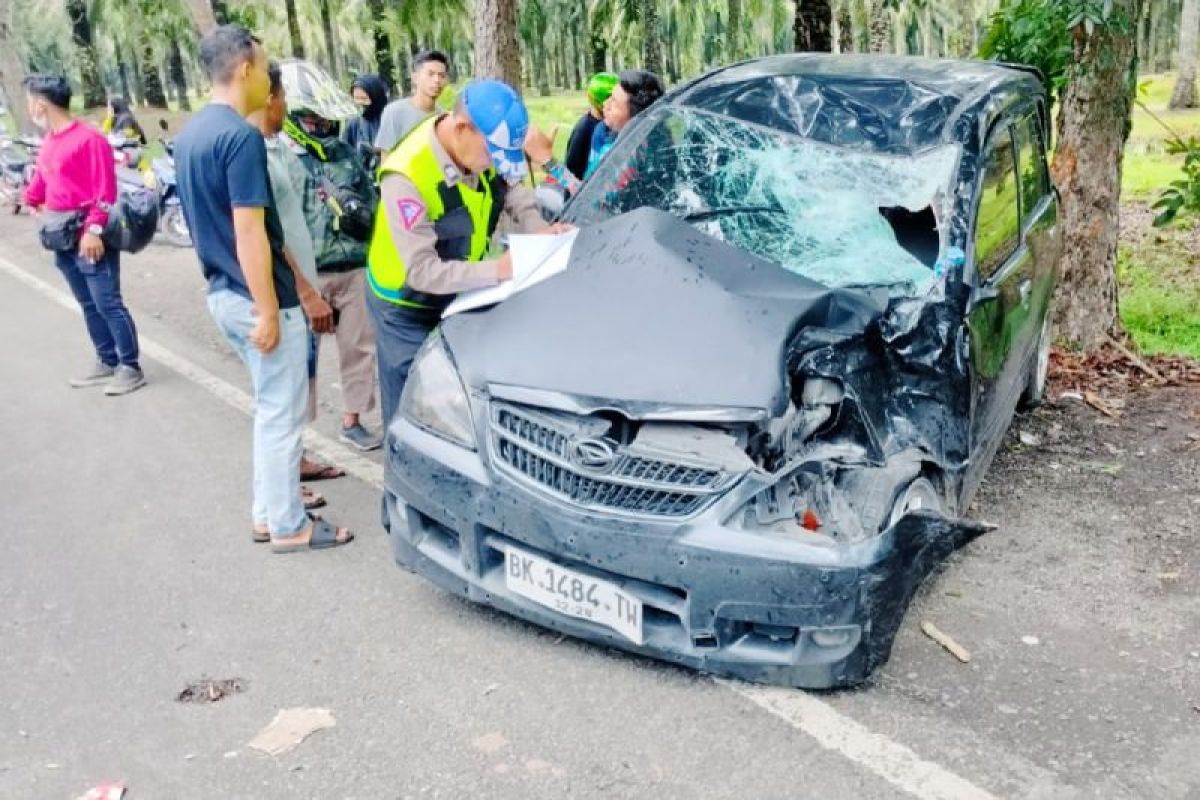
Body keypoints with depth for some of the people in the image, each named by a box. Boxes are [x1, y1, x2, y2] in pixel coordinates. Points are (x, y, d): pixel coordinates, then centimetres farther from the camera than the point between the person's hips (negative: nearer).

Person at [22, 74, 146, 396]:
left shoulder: (89, 138, -14)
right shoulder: (48, 142, 10)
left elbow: (105, 190, -18)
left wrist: (94, 230, -21)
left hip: (90, 238, -8)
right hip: (63, 240, 8)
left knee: (108, 304, -5)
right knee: (89, 305, 14)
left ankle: (131, 368, 2)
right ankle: (107, 362, 23)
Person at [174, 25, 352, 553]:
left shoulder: (189, 135, 11)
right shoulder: (241, 137, -19)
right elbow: (249, 231, -23)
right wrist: (269, 311, -20)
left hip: (222, 292, 9)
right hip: (255, 297, -9)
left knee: (270, 406, 20)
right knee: (281, 413, 2)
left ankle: (267, 511, 27)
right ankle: (289, 527, 13)